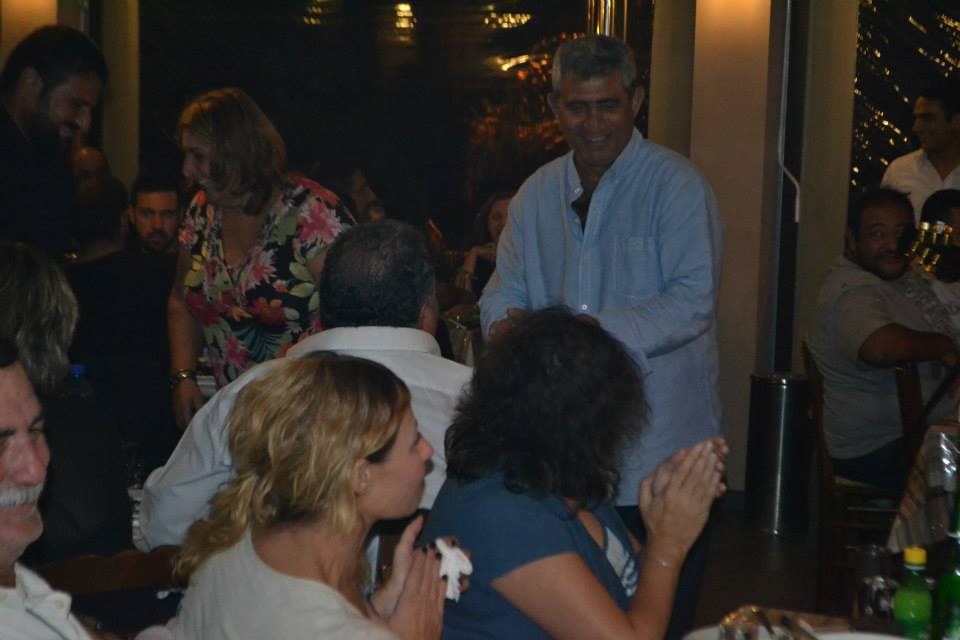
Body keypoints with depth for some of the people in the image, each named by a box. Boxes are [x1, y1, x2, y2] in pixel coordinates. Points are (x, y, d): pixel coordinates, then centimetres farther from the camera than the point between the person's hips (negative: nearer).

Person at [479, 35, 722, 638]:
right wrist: (506, 324, -13)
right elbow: (506, 289, 12)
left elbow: (692, 301, -18)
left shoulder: (676, 186, -8)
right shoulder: (537, 193, 10)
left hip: (659, 452, -5)